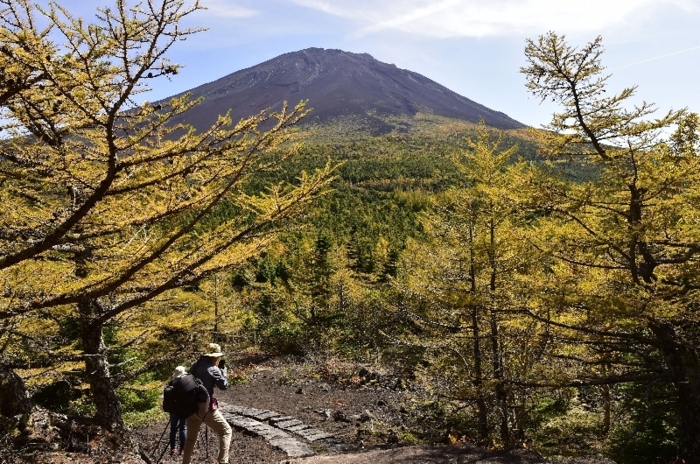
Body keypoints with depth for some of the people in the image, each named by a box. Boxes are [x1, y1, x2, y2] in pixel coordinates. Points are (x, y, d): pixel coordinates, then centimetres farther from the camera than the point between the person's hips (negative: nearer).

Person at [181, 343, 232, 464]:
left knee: (191, 437, 23)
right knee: (226, 431, 3)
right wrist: (223, 369, 7)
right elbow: (224, 385, -5)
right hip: (205, 407, -7)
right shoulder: (213, 369, -11)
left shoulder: (195, 366, 8)